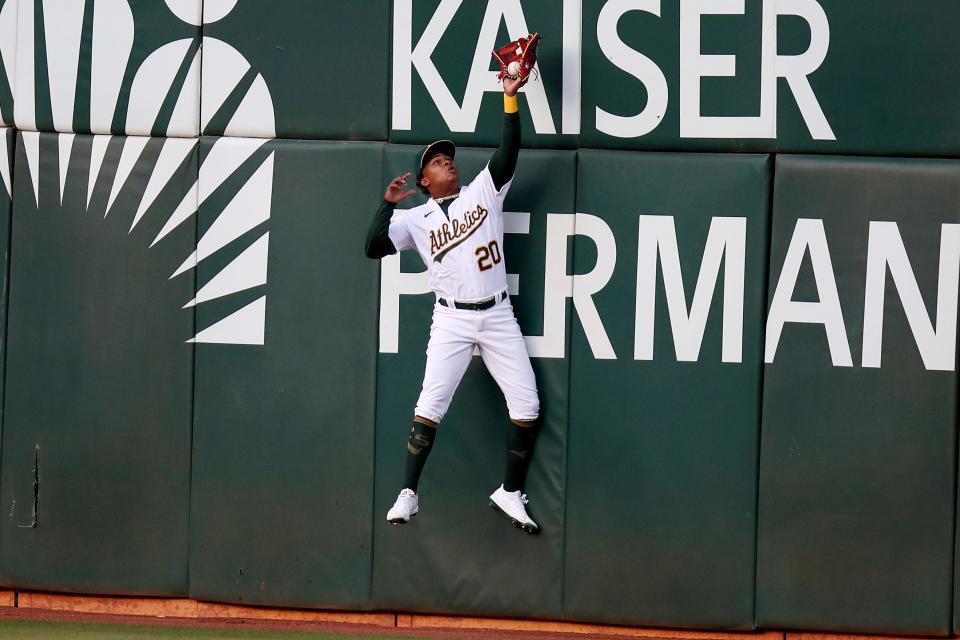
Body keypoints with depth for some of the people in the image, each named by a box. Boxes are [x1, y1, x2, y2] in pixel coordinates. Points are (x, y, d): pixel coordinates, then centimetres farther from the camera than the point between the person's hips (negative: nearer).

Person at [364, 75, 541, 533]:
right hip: (452, 320, -2)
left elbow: (508, 151, -4)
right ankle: (408, 493, -3)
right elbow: (374, 248, -4)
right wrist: (388, 205, -15)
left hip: (498, 316, 2)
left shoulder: (483, 192, 8)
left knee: (527, 406, -2)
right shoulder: (416, 219, 6)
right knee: (429, 407, -12)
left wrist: (510, 98, -13)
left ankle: (510, 493, 12)